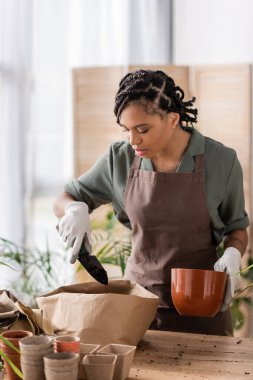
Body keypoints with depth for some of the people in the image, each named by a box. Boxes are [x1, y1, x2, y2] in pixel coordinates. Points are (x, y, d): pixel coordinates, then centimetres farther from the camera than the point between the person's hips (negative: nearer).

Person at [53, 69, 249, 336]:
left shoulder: (220, 161, -10)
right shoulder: (120, 159, -6)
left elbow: (236, 226, 4)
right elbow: (62, 202, 5)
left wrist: (232, 254, -18)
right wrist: (75, 209, -19)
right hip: (139, 296, 2)